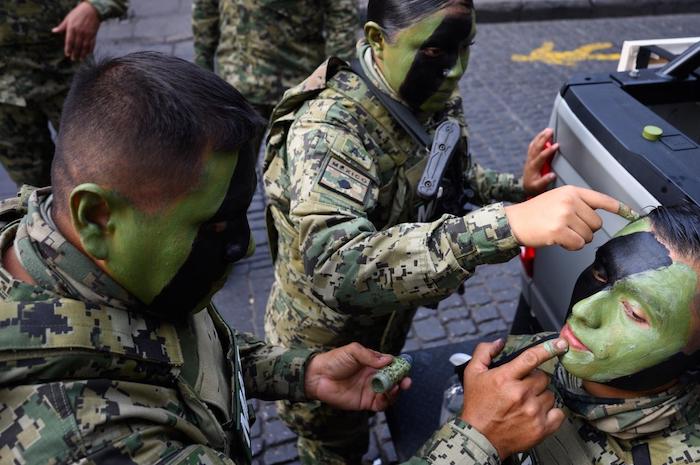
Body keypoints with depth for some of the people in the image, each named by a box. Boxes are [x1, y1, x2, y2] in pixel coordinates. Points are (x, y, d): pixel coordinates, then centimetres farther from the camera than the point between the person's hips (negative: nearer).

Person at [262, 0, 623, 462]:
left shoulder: (437, 104, -12)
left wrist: (518, 187, -13)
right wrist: (509, 224, -57)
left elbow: (455, 181, 7)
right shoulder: (325, 132, -34)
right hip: (321, 353, -6)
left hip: (386, 330, 6)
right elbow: (339, 268, -50)